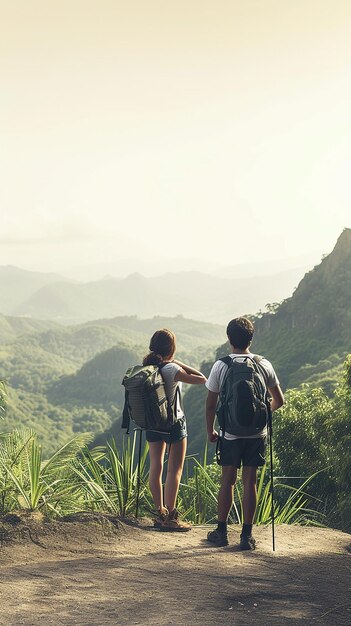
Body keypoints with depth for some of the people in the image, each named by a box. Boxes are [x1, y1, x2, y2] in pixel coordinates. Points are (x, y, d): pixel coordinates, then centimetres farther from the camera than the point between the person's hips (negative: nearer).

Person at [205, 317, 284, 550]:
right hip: (257, 433, 1)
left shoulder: (220, 366, -7)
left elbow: (211, 404, -3)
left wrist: (210, 431, 10)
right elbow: (279, 401, 6)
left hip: (230, 434, -1)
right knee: (250, 482, 5)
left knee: (227, 481, 9)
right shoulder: (264, 365, -2)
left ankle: (222, 532, 17)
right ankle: (247, 535, 8)